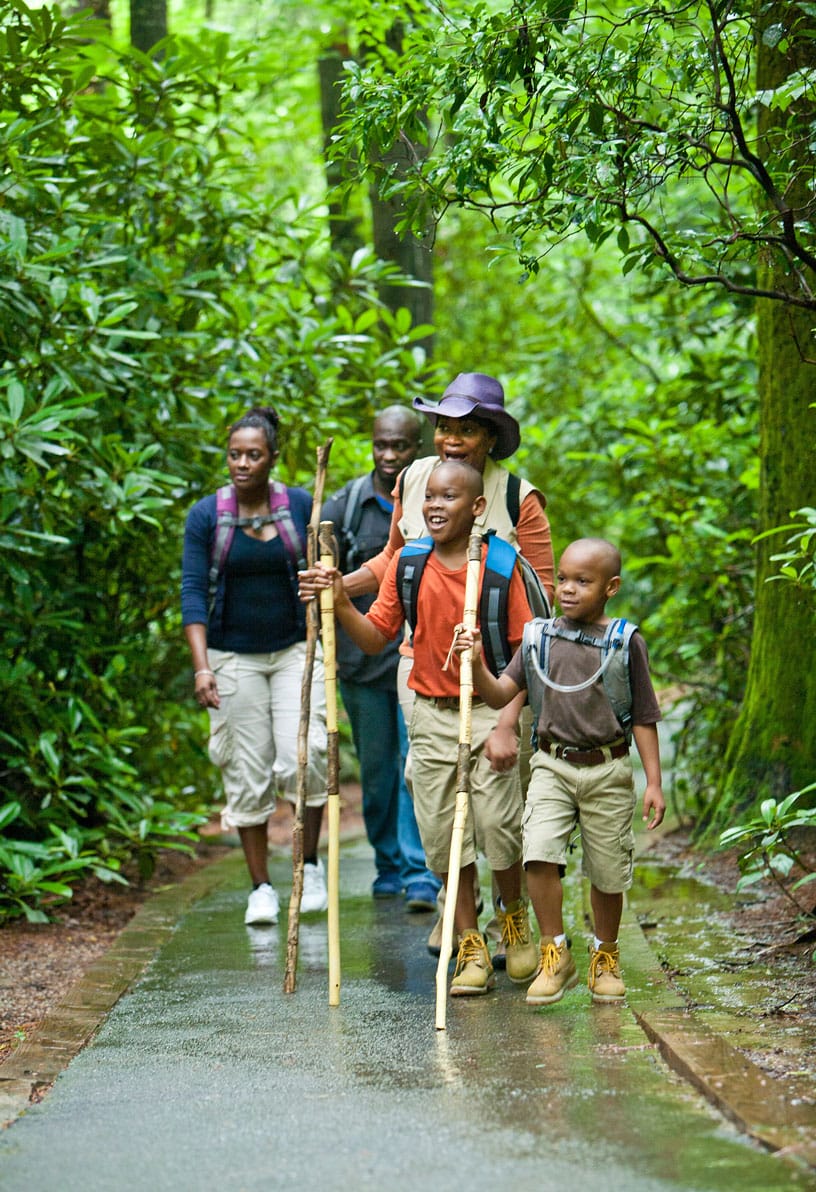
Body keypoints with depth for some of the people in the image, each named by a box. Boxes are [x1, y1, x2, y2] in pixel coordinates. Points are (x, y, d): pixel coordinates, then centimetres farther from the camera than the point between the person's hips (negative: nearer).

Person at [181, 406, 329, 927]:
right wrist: (201, 665, -14)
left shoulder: (301, 506, 0)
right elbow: (194, 591, -4)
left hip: (295, 650, 0)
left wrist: (320, 646, 1)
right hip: (234, 658, 0)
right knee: (247, 775, 2)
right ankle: (261, 887, 13)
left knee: (302, 757, -15)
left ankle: (311, 864, 6)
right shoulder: (206, 515, -2)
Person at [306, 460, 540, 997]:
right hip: (431, 715, 3)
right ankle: (471, 948, 14)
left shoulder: (501, 565, -7)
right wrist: (341, 603, -12)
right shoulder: (407, 565, 2)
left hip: (489, 711, -3)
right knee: (443, 834, 2)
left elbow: (524, 652, -6)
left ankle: (515, 913, 20)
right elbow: (376, 638, 7)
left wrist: (507, 726, -13)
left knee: (497, 822, -10)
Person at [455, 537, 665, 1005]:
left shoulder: (627, 643, -2)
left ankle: (606, 957, 30)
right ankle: (555, 955, -3)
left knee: (607, 871, 7)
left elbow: (643, 718, 1)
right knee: (540, 853, -18)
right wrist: (477, 665, -16)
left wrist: (654, 782, -2)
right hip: (553, 765, 1)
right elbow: (501, 695, 2)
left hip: (607, 771, -1)